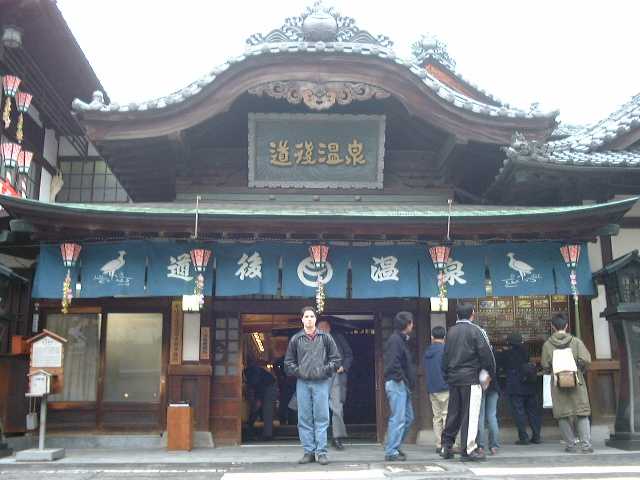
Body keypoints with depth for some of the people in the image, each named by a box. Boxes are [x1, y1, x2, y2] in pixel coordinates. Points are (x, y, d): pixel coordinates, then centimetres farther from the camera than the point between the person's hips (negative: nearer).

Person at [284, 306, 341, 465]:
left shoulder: (325, 337, 6)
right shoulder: (295, 339, 7)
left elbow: (336, 358, 7)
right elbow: (288, 361, 12)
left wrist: (326, 370, -3)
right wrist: (298, 371, 0)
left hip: (321, 382, -1)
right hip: (302, 383, 1)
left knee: (321, 418, -1)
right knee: (304, 419, 4)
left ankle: (321, 452, 4)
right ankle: (309, 451, 12)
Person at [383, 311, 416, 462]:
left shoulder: (402, 339, 19)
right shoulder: (395, 340, -13)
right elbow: (393, 364, -22)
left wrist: (408, 382, 11)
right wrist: (403, 379, -17)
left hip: (403, 385, 11)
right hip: (396, 383, -11)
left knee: (408, 417, 15)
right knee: (398, 419, -8)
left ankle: (394, 447, 23)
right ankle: (391, 452, -2)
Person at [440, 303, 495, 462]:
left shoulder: (451, 331, 9)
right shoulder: (476, 331, -7)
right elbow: (486, 353, -8)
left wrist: (446, 375, 20)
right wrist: (491, 373, 4)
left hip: (453, 378, 6)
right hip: (470, 378, -6)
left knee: (453, 413, 13)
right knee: (470, 414, -2)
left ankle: (446, 446, 16)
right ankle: (468, 450, 0)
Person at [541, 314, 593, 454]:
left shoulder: (547, 344, 0)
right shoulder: (576, 341, -1)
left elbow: (545, 366, -1)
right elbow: (585, 360, -8)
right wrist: (579, 371, 11)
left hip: (558, 383, 0)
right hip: (576, 382, 0)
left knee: (563, 415, 8)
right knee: (582, 413, 6)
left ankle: (572, 444, 8)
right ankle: (586, 444, 0)